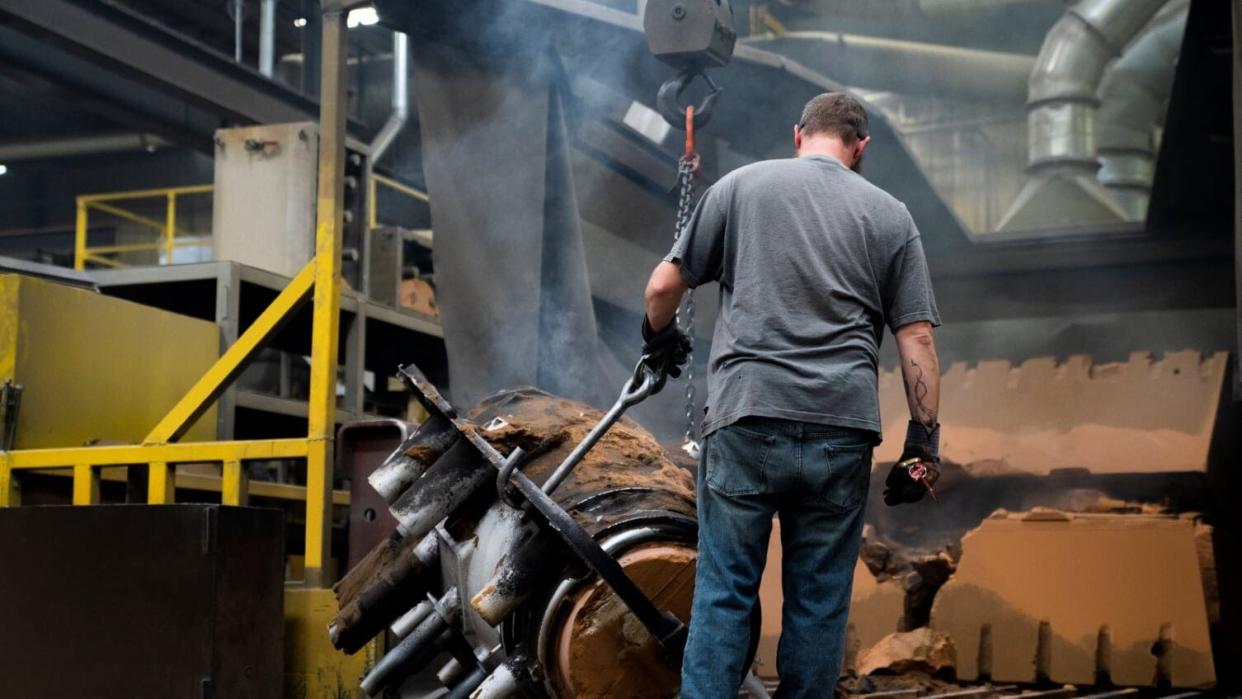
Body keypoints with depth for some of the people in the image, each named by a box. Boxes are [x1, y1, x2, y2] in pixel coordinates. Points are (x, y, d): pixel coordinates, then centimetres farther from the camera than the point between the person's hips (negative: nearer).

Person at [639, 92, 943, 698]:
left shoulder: (742, 185, 8)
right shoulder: (890, 216, 11)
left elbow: (664, 287, 8)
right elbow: (917, 339, 5)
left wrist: (660, 339, 28)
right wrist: (923, 443, 8)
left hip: (746, 420, -1)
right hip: (842, 431, 1)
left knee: (723, 592, 4)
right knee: (819, 600, 9)